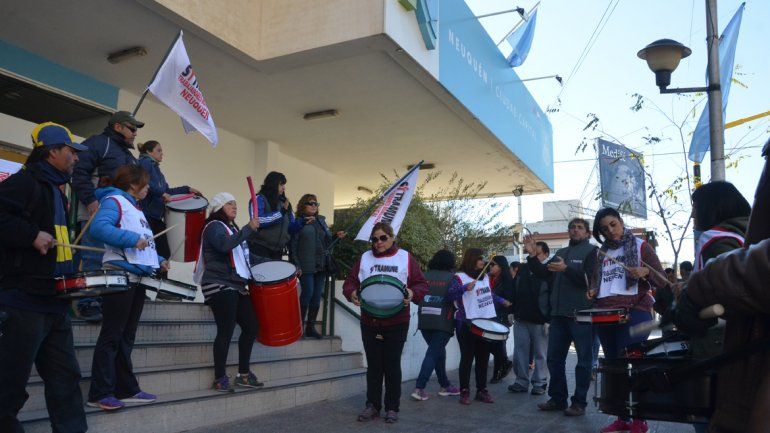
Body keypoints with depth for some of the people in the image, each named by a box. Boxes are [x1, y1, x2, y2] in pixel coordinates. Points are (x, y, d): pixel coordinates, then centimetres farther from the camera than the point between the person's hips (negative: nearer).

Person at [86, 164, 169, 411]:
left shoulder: (135, 208, 22)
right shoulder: (114, 201, -6)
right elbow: (98, 228, -24)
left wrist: (158, 260, 11)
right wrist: (132, 239, -25)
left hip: (137, 277, 9)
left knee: (126, 336, 11)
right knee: (111, 336, -5)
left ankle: (127, 390, 17)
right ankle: (100, 394, 1)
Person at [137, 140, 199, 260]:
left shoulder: (156, 168, 22)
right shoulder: (145, 163, -4)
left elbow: (166, 191, 25)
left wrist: (187, 189, 22)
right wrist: (162, 193, -23)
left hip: (156, 216, 9)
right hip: (146, 215, -9)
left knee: (164, 252, 5)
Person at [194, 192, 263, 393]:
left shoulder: (232, 228, 23)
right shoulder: (214, 226, -5)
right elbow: (224, 245, -26)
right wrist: (249, 228, -22)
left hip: (236, 286, 9)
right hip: (219, 286, -9)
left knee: (250, 326, 5)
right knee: (226, 331, -10)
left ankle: (243, 374, 13)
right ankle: (220, 378, -1)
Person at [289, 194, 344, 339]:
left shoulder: (321, 220, 15)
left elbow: (327, 240, 18)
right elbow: (292, 245, -7)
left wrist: (336, 236, -3)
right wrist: (296, 265, -14)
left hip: (321, 265, 6)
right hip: (306, 266, -5)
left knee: (317, 296, 6)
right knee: (308, 293, -8)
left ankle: (311, 327, 14)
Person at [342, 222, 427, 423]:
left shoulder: (405, 258, 1)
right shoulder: (364, 258, 8)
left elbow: (422, 284, -1)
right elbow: (350, 281, 7)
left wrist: (413, 293, -22)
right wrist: (352, 293, -15)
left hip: (396, 323, -2)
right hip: (369, 322, 2)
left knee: (392, 365, 5)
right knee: (373, 365, 9)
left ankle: (392, 408, 16)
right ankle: (372, 406, 20)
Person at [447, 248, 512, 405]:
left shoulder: (485, 277, 15)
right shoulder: (460, 277, -8)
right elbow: (451, 294, -20)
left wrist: (503, 302, 17)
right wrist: (465, 288, -31)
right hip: (467, 324, -7)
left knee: (483, 358, 10)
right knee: (467, 358, -2)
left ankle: (482, 390, 19)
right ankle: (464, 392, 6)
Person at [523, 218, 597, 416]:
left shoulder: (592, 251, -1)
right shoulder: (561, 252, 17)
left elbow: (591, 279, -15)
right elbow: (542, 273, 11)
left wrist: (566, 269, -24)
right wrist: (532, 256, -4)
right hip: (559, 314, 7)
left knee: (583, 360, 3)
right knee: (554, 358, 10)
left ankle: (579, 402, 10)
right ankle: (557, 398, 20)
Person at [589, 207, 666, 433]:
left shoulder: (641, 246, 2)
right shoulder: (602, 252, 16)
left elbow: (662, 281, -2)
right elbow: (595, 280, 27)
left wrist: (646, 272, -23)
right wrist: (593, 291, 5)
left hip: (634, 313, -5)